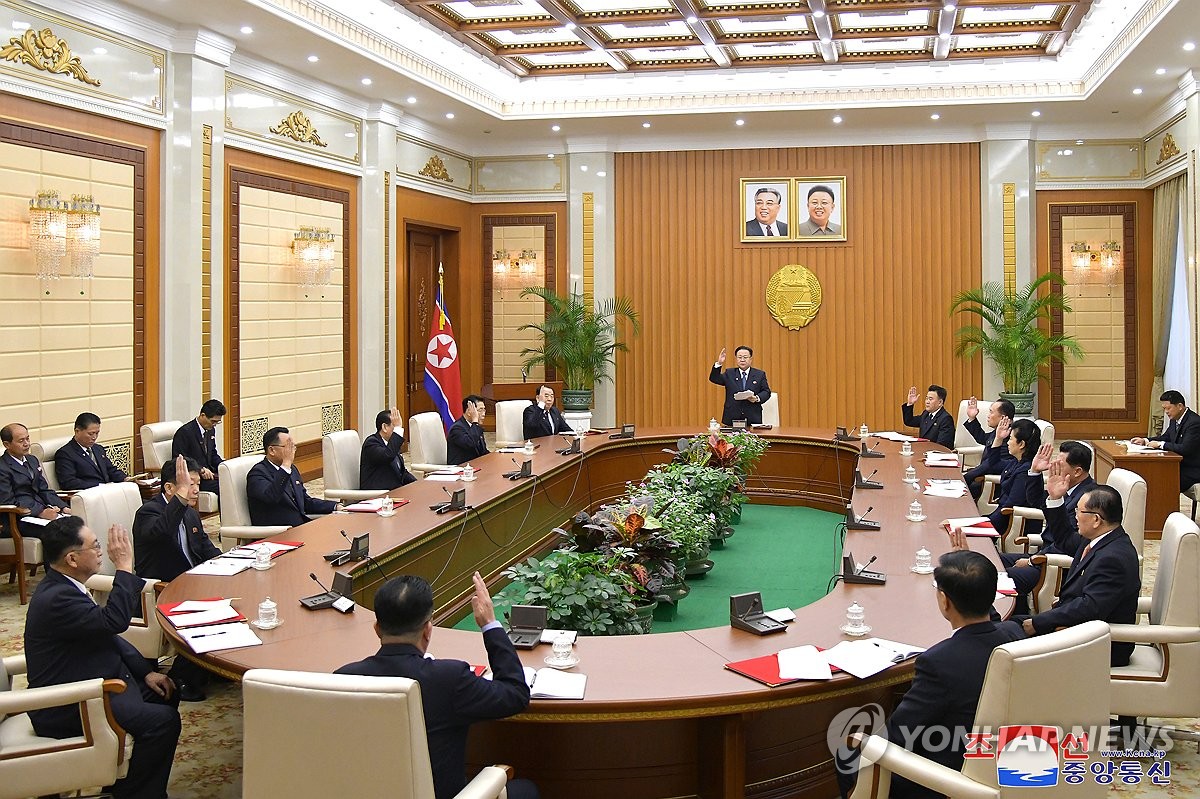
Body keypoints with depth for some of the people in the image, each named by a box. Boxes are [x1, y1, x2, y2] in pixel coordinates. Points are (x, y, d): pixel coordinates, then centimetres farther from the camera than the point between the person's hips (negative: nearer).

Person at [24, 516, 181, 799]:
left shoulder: (64, 586, 7)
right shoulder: (56, 598, -26)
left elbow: (106, 634, 15)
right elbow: (114, 621, -33)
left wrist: (145, 672, 7)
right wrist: (125, 566, -25)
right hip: (66, 710, -11)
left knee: (166, 694, 12)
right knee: (163, 720, -20)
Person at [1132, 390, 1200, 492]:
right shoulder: (1174, 420, 9)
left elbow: (1185, 449, -28)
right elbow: (1166, 437, 21)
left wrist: (1160, 444, -20)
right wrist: (1145, 441, 4)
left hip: (1191, 472, -9)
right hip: (1178, 466, 9)